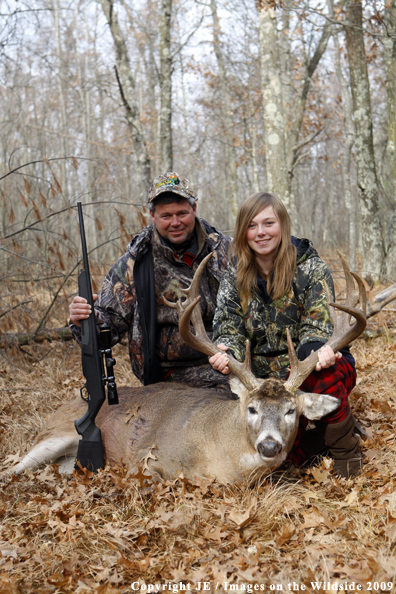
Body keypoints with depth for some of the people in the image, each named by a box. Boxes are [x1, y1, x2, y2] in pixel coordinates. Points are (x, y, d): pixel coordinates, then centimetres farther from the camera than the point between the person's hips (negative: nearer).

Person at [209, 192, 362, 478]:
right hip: (266, 379, 3)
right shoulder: (234, 278, 2)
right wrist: (226, 354, -29)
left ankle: (345, 444, -9)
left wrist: (321, 352, -39)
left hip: (316, 367, -2)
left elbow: (315, 328, -14)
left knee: (321, 378, -39)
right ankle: (315, 424, 17)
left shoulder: (311, 269, -7)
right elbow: (229, 329, -4)